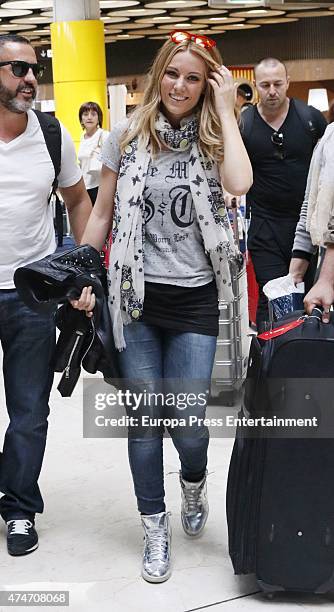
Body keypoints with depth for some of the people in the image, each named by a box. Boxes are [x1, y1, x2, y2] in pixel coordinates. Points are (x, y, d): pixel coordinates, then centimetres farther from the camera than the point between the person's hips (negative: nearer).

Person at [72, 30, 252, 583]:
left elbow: (239, 184, -22)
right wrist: (83, 278, 2)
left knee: (187, 421, -3)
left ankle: (194, 481, 34)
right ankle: (155, 527, 25)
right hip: (135, 296, 1)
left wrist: (224, 109, -13)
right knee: (144, 419, 6)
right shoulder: (128, 135, 2)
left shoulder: (212, 140, 1)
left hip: (194, 300, -1)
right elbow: (102, 214, 8)